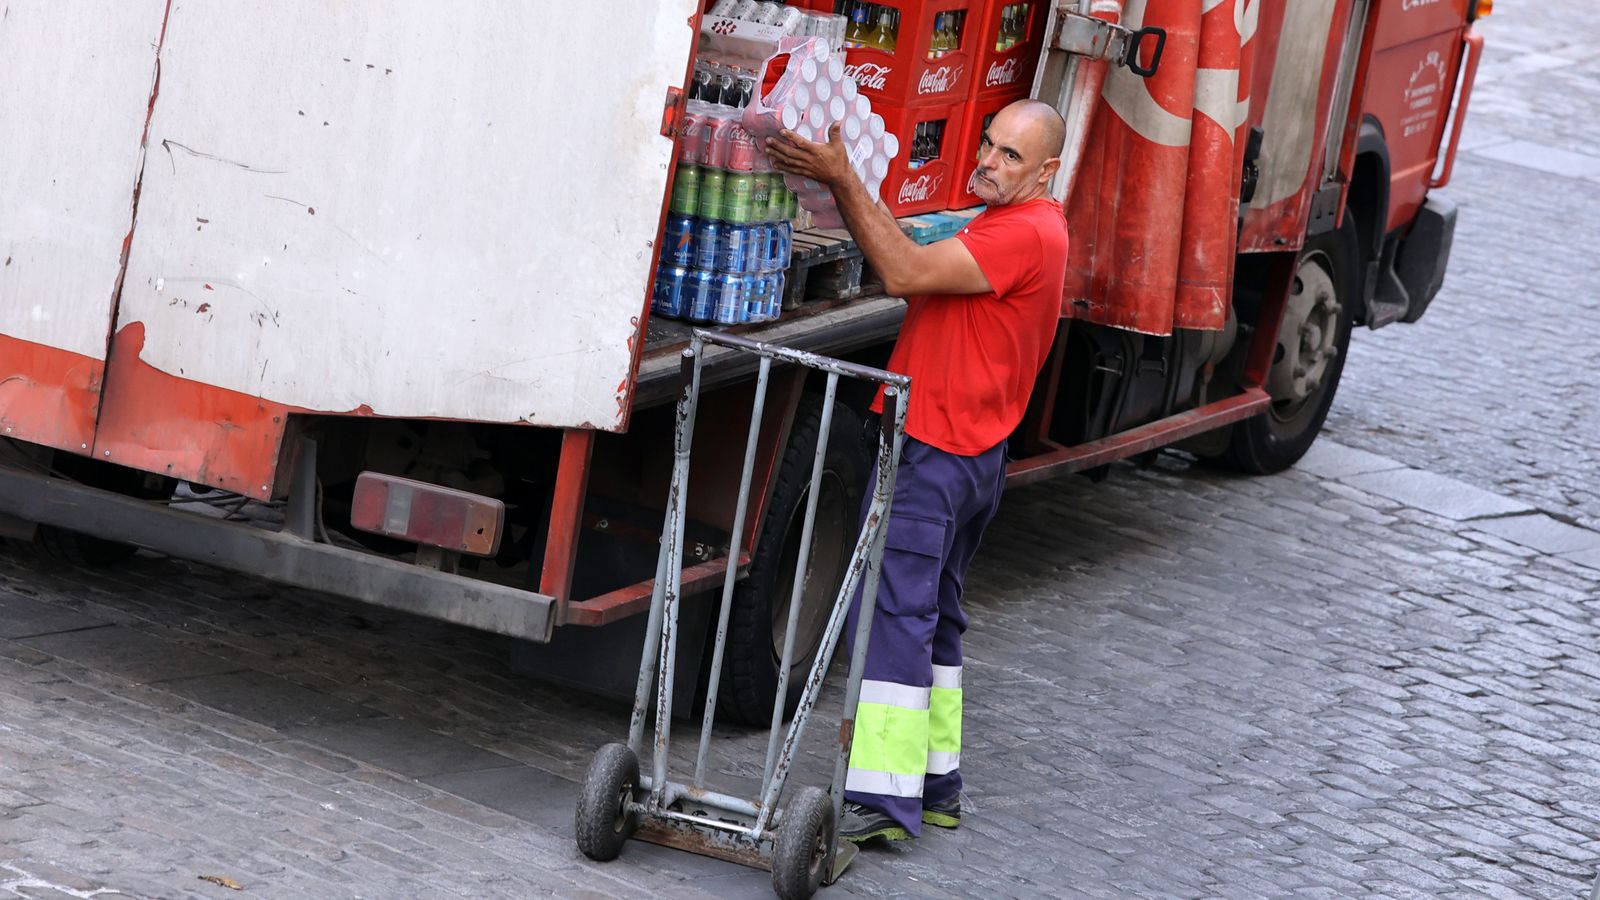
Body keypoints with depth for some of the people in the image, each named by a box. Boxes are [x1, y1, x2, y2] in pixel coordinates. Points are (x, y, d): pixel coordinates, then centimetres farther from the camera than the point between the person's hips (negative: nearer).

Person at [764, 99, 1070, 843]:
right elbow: (916, 269, 14)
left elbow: (906, 273, -24)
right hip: (973, 454, 11)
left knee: (893, 610, -13)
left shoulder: (1024, 233, -16)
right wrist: (844, 188, 3)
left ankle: (882, 800, -16)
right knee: (933, 618, 17)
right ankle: (936, 784, 23)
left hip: (931, 451, -11)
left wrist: (843, 180, -24)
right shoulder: (1021, 226, 19)